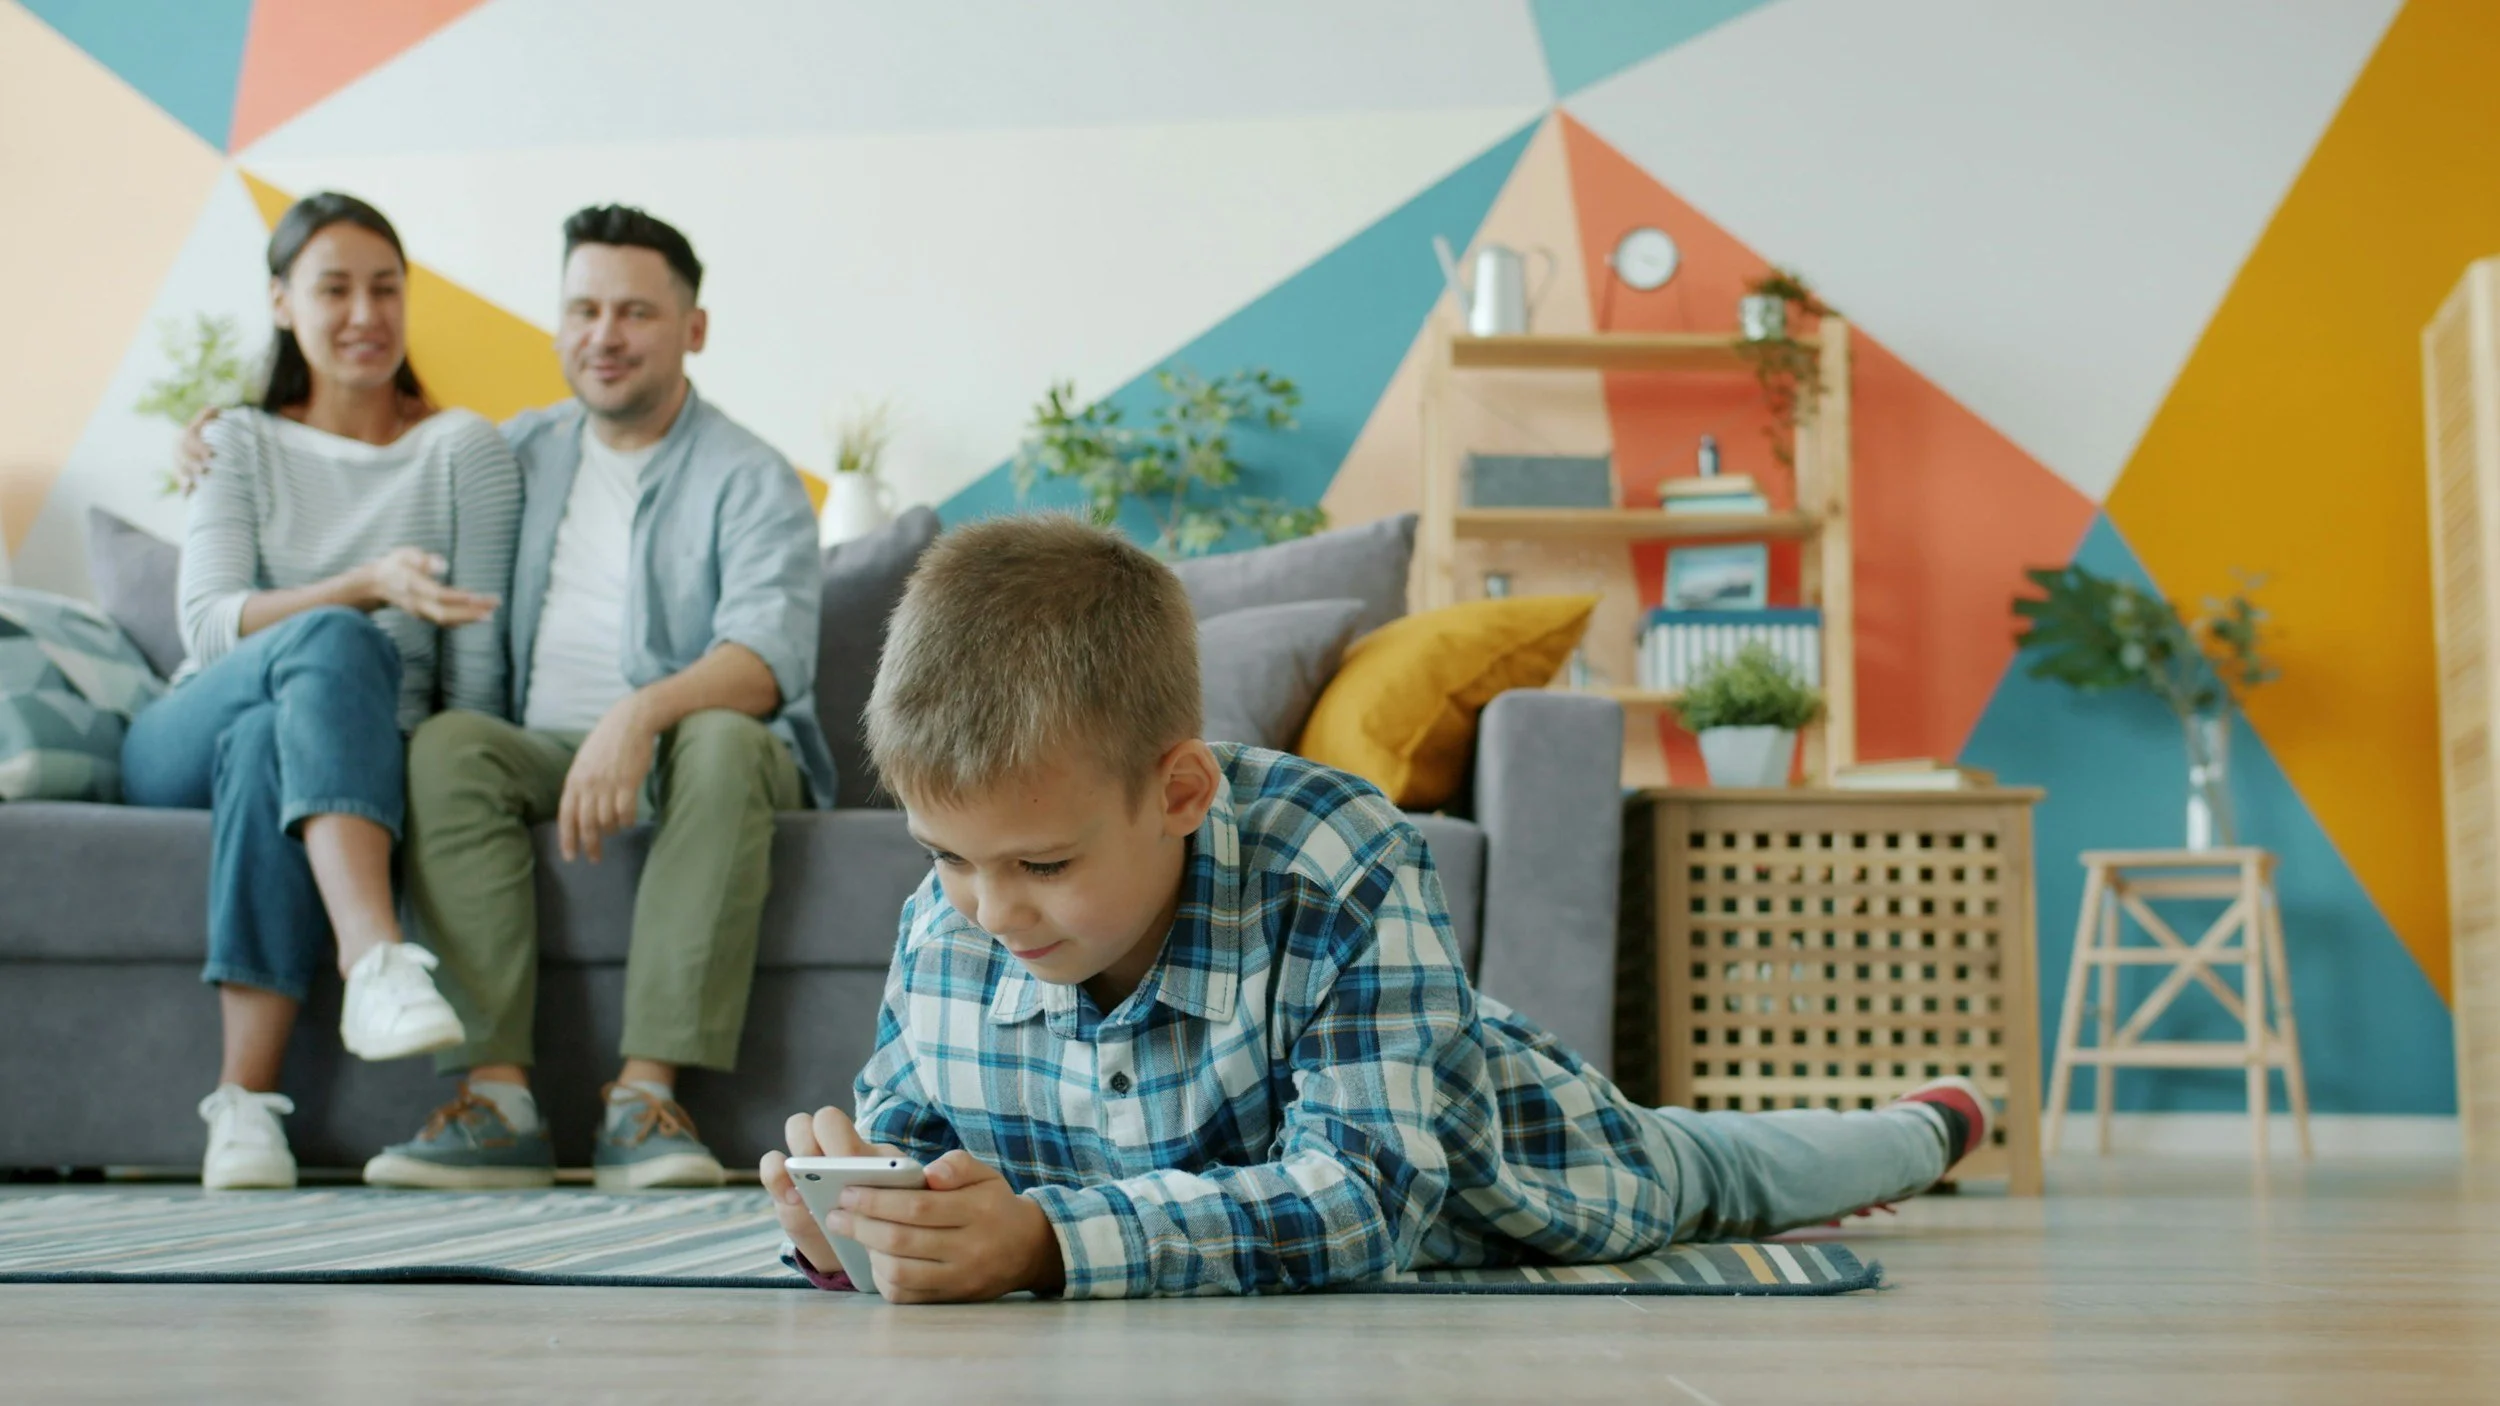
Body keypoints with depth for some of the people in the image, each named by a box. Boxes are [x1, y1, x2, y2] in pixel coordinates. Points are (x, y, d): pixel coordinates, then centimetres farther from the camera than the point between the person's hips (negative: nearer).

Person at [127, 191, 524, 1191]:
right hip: (179, 748, 1)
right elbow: (208, 624, -6)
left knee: (268, 747, -37)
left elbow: (477, 668, 1)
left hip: (362, 748, 0)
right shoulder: (244, 446, 13)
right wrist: (368, 587, -21)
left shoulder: (463, 450, 8)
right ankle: (375, 960, -52)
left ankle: (245, 1102, -41)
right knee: (335, 643, -33)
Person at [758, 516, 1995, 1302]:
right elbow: (909, 1132, -16)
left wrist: (1048, 1241, -65)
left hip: (1504, 1175, -4)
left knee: (1680, 1172, 28)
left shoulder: (1341, 871, -47)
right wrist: (852, 1211, -43)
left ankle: (1920, 1129, 64)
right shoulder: (943, 928, -29)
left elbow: (1366, 1191, -52)